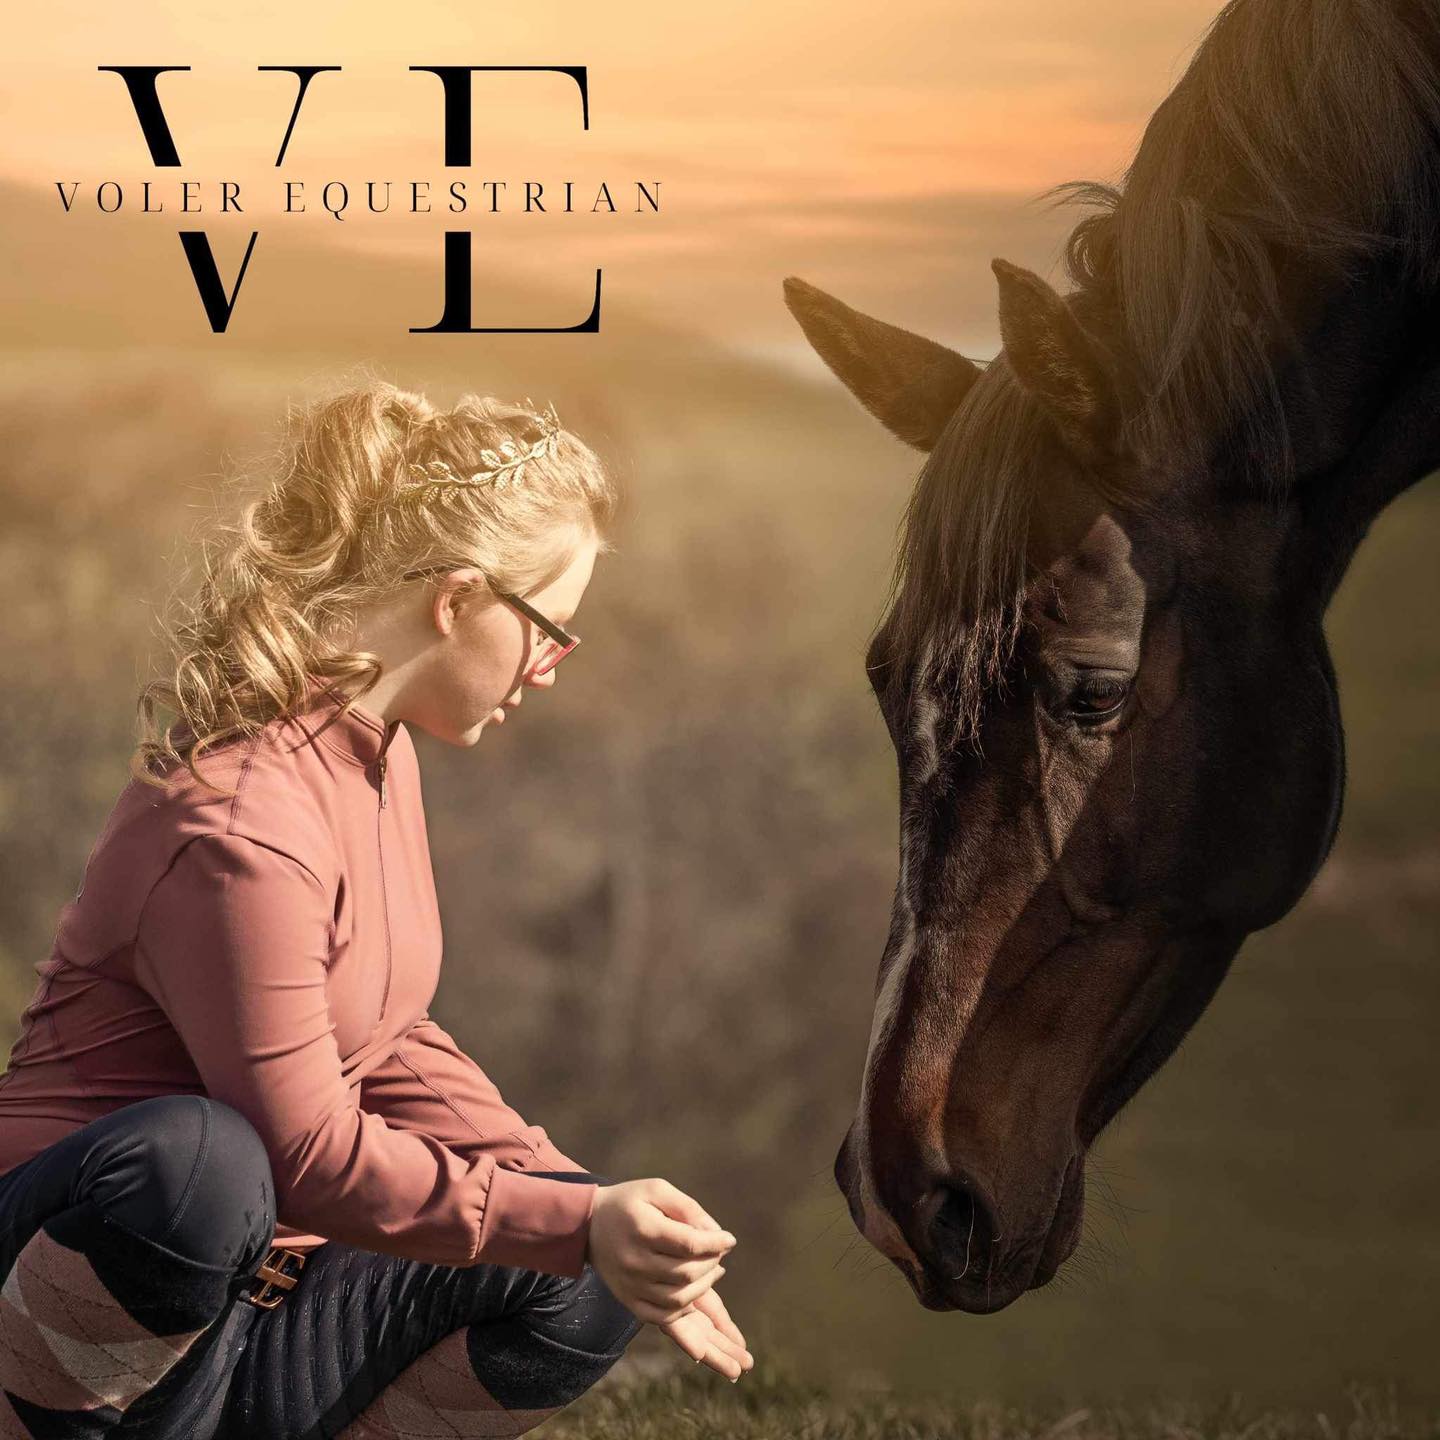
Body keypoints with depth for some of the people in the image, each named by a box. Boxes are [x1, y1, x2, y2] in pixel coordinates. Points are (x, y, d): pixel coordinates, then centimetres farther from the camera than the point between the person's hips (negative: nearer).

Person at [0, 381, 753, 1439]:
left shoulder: (375, 747, 6)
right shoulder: (240, 832, -25)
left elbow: (387, 1044, 13)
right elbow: (307, 1156, -24)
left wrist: (593, 1209, 1)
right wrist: (575, 1221, -27)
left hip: (250, 1277, 9)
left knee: (590, 1291, -7)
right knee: (192, 1158, -42)